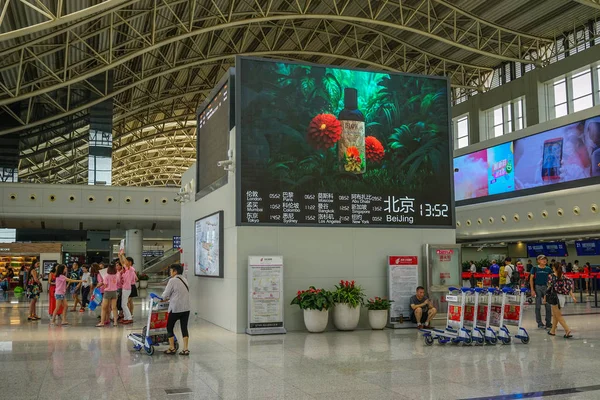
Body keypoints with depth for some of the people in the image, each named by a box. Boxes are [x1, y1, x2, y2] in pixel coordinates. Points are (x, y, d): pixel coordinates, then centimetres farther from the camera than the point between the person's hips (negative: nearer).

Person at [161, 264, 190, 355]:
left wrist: (164, 299, 17)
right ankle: (185, 349, 6)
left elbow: (165, 294, -6)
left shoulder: (173, 280, -11)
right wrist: (169, 298, 21)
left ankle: (172, 348, 13)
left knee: (169, 327, 9)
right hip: (186, 308, 6)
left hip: (175, 309, -6)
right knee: (184, 327, 8)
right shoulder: (185, 280, 11)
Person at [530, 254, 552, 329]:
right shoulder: (535, 268, -1)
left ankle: (548, 323, 11)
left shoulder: (548, 269, 6)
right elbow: (531, 279, -1)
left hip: (546, 287, 2)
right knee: (538, 306, 3)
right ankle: (539, 323, 12)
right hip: (537, 287, -2)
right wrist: (532, 290, -7)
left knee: (548, 305, 1)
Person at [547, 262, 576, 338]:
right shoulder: (564, 277, 7)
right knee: (555, 314, 18)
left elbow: (549, 287, -10)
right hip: (563, 297, 6)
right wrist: (573, 296, 0)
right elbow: (569, 287, 1)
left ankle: (567, 329, -16)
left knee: (558, 315, -1)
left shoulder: (551, 276, -7)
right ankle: (553, 331, 26)